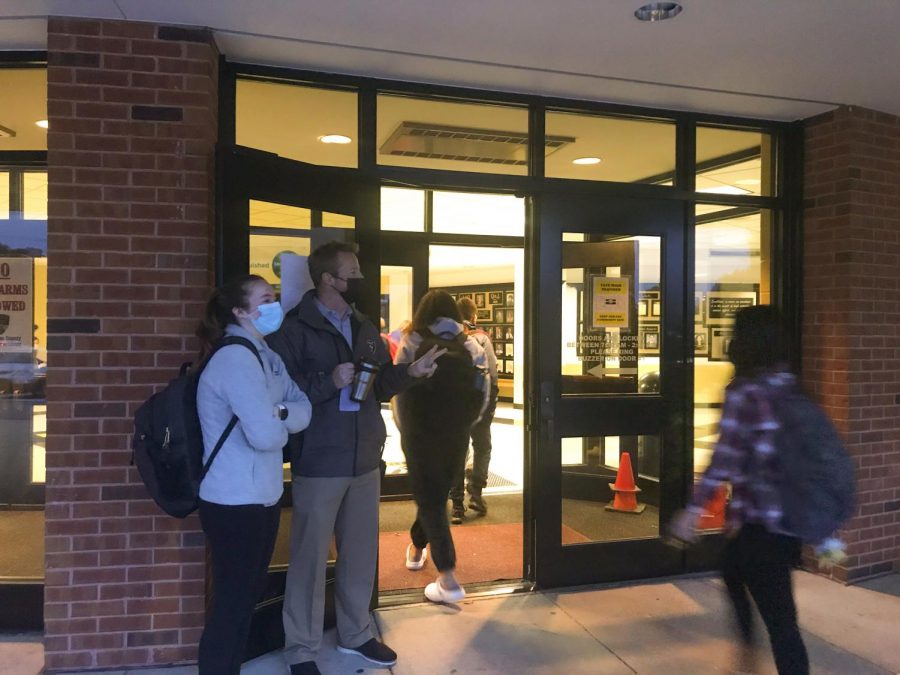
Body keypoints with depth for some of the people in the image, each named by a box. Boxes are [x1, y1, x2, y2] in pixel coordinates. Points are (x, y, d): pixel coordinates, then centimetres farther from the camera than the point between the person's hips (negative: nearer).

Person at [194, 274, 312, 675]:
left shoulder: (265, 356, 10)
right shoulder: (235, 359, -20)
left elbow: (303, 409, 4)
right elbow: (265, 434, -27)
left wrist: (279, 413, -17)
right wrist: (283, 424, -5)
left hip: (262, 498, 10)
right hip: (235, 503, -10)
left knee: (247, 598, 22)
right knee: (231, 604, 4)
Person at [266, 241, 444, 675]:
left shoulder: (365, 329, 11)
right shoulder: (294, 329, -11)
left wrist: (410, 372, -3)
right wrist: (330, 382, -24)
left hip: (365, 461, 7)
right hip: (318, 465, -6)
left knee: (361, 554, 18)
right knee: (309, 558, 6)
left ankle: (356, 634, 37)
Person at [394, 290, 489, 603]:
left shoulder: (412, 344, -4)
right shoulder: (471, 346, 3)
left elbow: (399, 390, -5)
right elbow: (483, 394, 2)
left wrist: (405, 428, 8)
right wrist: (463, 422, 14)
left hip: (420, 434, -3)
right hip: (456, 436, 4)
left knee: (430, 500, 2)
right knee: (436, 494, 22)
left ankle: (448, 580, -5)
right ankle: (417, 547, 44)